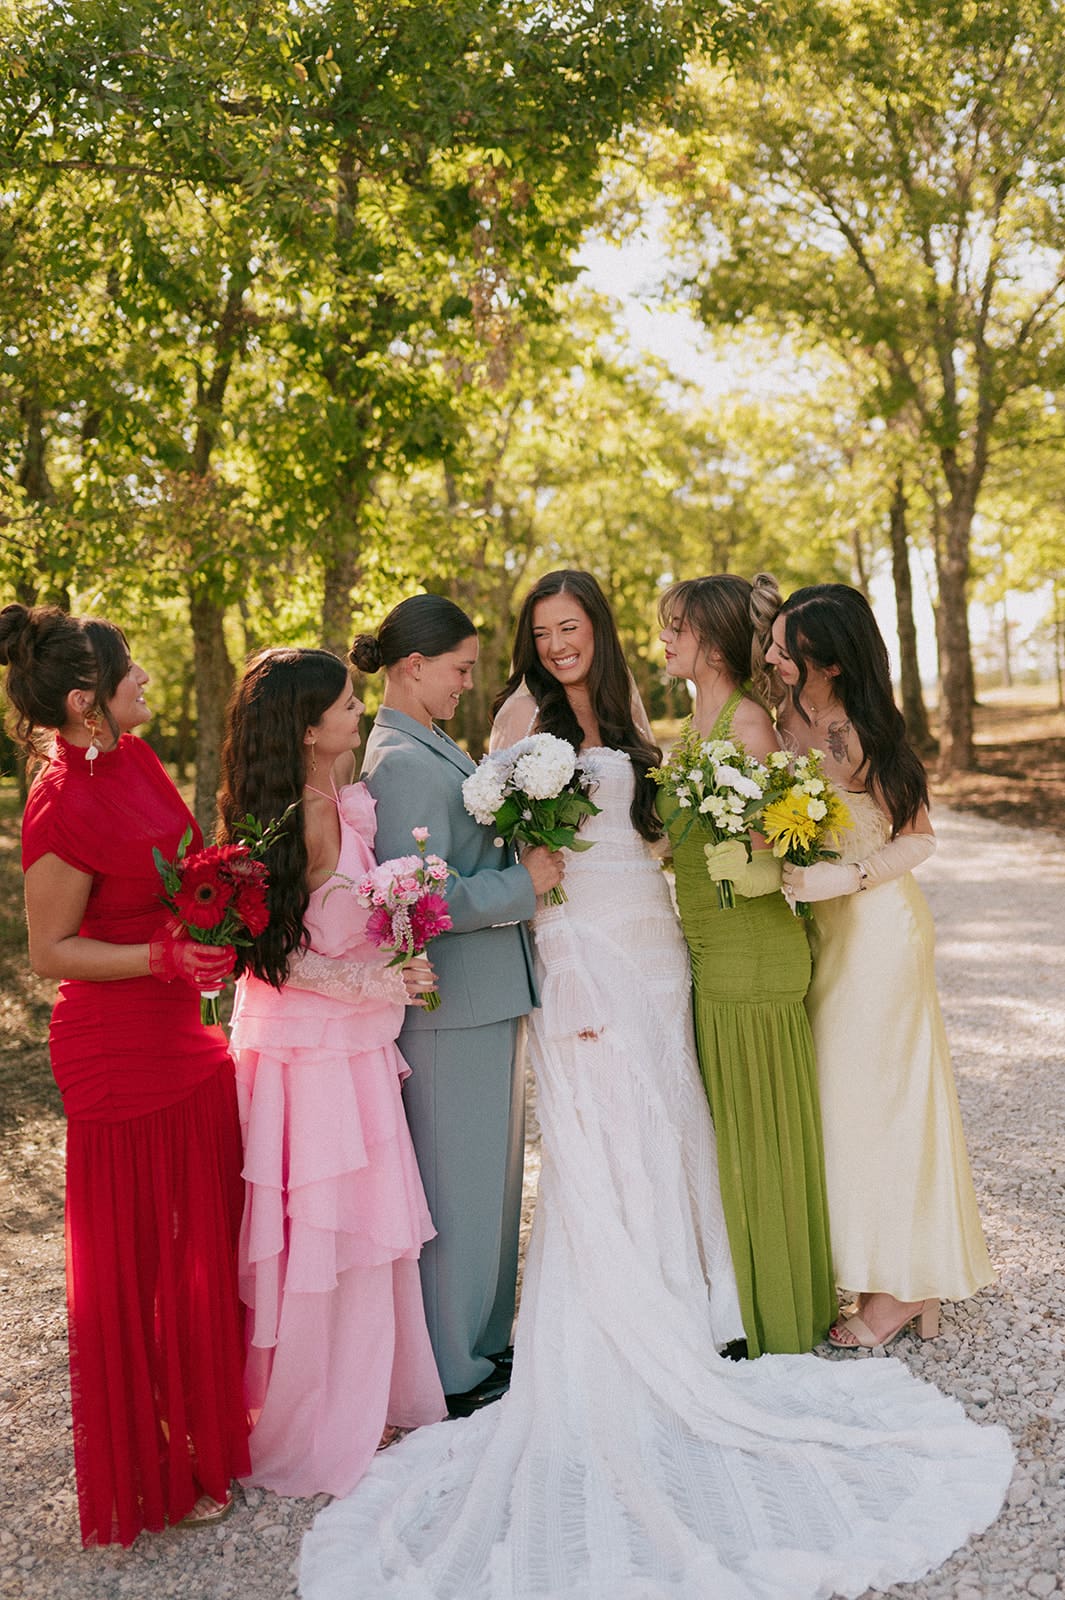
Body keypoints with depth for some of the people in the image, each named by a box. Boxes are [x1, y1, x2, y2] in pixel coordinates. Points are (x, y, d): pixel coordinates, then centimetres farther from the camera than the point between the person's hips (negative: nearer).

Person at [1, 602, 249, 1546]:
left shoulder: (131, 759, 2)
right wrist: (164, 956, -25)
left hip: (178, 1034, 8)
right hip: (118, 1052, -8)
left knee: (206, 1238, 18)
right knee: (134, 1263, 8)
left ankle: (204, 1432, 39)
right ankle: (149, 1476, 27)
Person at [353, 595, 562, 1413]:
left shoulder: (430, 749, 12)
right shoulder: (406, 763, -19)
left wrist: (522, 859, 8)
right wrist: (525, 882, -16)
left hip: (483, 996, 10)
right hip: (452, 1007, -10)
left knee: (489, 1178, 20)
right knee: (458, 1184, 3)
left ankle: (484, 1336, 35)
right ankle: (455, 1370, 18)